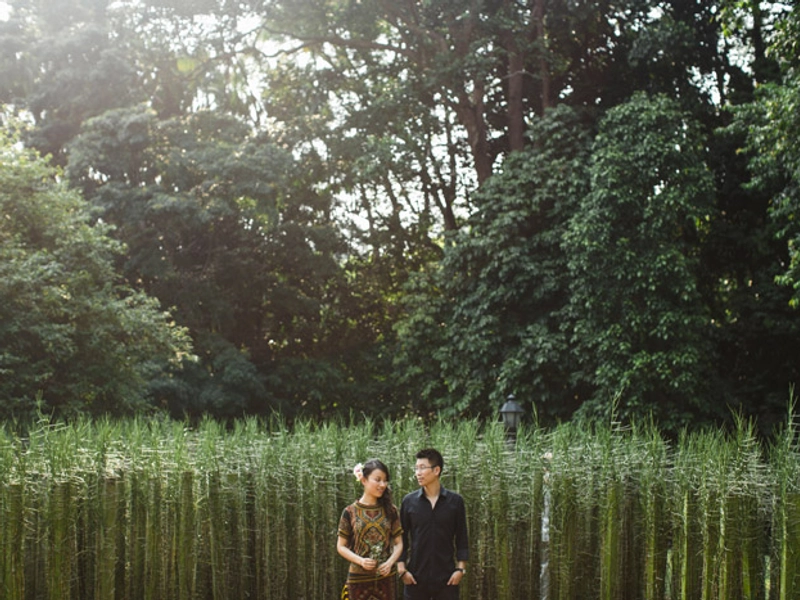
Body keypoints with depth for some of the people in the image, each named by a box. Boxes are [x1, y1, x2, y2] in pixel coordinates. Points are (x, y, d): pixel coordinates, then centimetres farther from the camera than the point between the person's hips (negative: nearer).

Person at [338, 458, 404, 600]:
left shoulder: (390, 511, 4)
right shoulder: (350, 512, -2)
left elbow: (398, 543, 7)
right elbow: (341, 546, 3)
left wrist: (390, 562, -12)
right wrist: (360, 561, -14)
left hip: (386, 578, 2)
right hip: (359, 578, -1)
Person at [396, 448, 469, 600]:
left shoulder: (455, 501, 1)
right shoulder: (409, 501, 3)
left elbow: (461, 538, 3)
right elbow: (401, 538, 5)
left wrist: (460, 569, -4)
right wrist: (402, 569, -3)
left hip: (446, 577, -1)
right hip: (415, 578, 1)